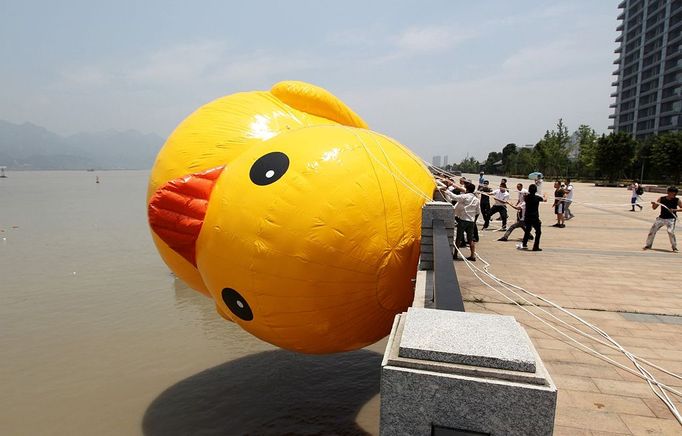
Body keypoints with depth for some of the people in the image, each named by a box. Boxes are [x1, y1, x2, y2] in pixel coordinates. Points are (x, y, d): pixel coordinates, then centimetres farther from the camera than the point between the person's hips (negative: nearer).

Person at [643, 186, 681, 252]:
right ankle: (648, 245, 19)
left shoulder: (677, 200, -5)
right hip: (661, 218, 3)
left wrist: (674, 210, -21)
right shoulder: (661, 199, 0)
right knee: (652, 230, 3)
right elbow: (654, 208, 5)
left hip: (671, 219, -3)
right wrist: (653, 204, -15)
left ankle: (674, 248, -3)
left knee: (670, 232, -19)